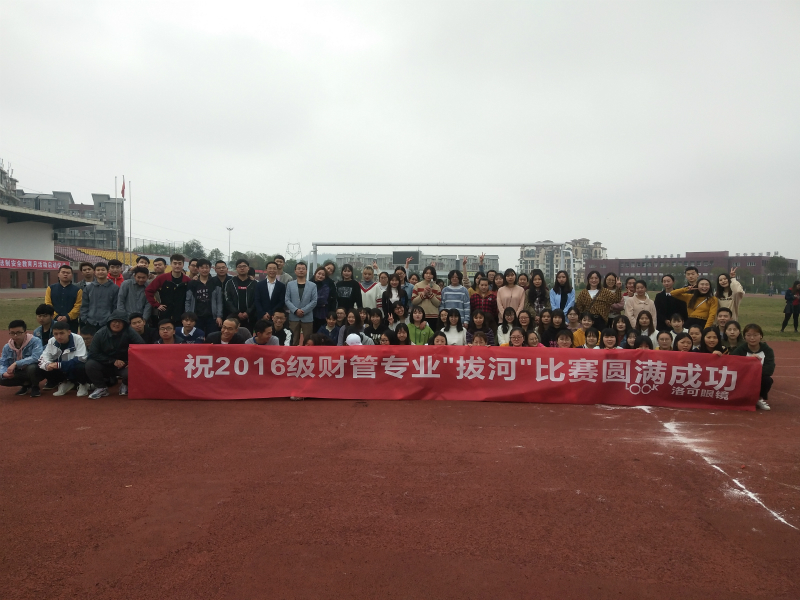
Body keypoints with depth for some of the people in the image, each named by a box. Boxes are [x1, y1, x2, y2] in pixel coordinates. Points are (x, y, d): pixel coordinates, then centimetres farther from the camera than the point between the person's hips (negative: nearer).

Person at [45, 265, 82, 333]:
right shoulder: (51, 288, 10)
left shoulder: (77, 290, 4)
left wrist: (67, 317, -17)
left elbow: (78, 306, -5)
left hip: (71, 323, -1)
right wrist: (56, 317, -12)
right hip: (54, 322, 1)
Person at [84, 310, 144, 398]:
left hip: (124, 365, -2)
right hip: (105, 365, 2)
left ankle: (125, 386, 7)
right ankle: (101, 388, 0)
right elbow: (93, 353, -10)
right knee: (90, 364, -25)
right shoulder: (100, 334, -10)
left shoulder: (129, 332, -13)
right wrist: (113, 361, -16)